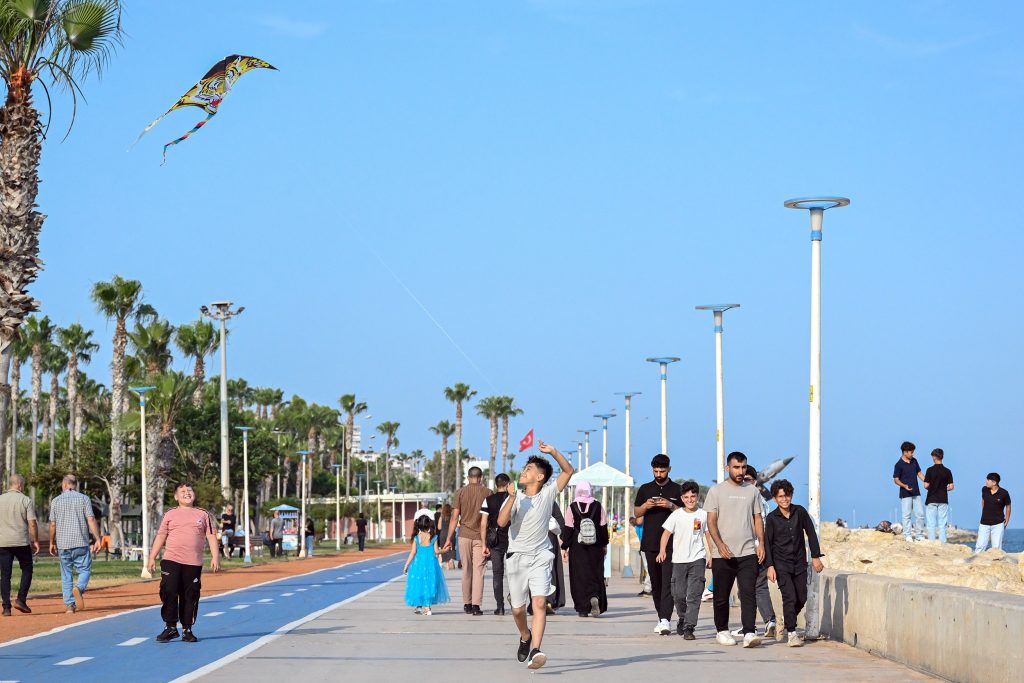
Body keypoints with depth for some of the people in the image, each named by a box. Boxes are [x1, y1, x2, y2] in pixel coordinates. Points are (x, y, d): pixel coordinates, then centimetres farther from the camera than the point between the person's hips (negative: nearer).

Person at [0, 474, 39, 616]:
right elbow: (32, 523, -7)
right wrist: (35, 541, 2)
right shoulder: (25, 500, -3)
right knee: (27, 570, 14)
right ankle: (21, 599, 1)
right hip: (21, 542, -2)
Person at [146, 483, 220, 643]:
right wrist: (152, 557, 5)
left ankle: (187, 629, 11)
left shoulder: (203, 514, 10)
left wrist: (215, 557, -2)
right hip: (171, 560, 0)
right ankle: (170, 627, 3)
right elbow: (161, 536, 10)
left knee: (190, 596, 2)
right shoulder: (170, 514, 9)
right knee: (169, 592, -8)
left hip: (193, 563, 0)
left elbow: (211, 536, 7)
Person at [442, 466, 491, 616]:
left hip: (464, 535, 1)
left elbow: (454, 517, -1)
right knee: (478, 571, -1)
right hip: (481, 536, -1)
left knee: (466, 570, 11)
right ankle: (476, 605, -9)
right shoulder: (487, 492, -1)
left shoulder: (460, 492, 1)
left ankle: (467, 604, 16)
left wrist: (449, 539, 4)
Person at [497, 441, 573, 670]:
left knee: (539, 603, -19)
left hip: (540, 558, -1)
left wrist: (553, 452, -18)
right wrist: (512, 497, -23)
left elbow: (568, 471, -5)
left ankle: (535, 651, -27)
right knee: (518, 609, 9)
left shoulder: (547, 493, 1)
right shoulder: (515, 499, 0)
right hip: (517, 557, 1)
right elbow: (502, 522, -15)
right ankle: (525, 637, 40)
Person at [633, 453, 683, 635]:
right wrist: (645, 506, -6)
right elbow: (636, 513, 15)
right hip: (650, 543, 4)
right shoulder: (645, 489, 13)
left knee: (668, 581, -13)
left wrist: (671, 506, -12)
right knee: (655, 582, 8)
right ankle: (662, 618, 17)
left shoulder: (677, 490, 5)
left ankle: (665, 619, -21)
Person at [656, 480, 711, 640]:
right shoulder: (676, 515, 1)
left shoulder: (703, 515, 3)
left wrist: (711, 556, 7)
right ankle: (682, 618, 34)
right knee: (678, 594, 7)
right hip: (679, 560, 1)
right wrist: (662, 551, -13)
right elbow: (666, 533, 1)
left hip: (697, 559, -1)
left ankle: (689, 627, -13)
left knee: (694, 595, -10)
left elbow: (708, 535, 10)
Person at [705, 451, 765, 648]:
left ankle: (749, 634, -17)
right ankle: (722, 631, 23)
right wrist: (720, 544, -16)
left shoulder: (753, 491, 11)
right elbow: (711, 521, -3)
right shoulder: (716, 491, 2)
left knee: (748, 594, -11)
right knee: (721, 596, 8)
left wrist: (761, 543, 1)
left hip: (748, 552, 1)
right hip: (722, 555, -1)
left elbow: (758, 519, 14)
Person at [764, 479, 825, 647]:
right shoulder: (771, 518, -5)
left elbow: (811, 533, 7)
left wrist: (816, 556, 5)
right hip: (781, 564, -3)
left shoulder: (800, 512, 0)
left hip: (800, 563, 3)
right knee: (790, 597, -14)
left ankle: (787, 619, 36)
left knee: (802, 598, 8)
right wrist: (770, 566, -11)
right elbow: (767, 543, -3)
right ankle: (791, 633, -8)